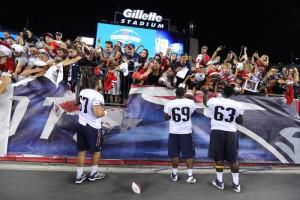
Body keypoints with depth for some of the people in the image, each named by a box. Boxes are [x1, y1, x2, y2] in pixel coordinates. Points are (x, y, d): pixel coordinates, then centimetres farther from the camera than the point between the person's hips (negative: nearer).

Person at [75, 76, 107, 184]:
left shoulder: (82, 92, 4)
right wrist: (104, 112, -7)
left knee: (81, 151, 16)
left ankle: (79, 176, 26)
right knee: (96, 150, 14)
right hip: (93, 127, -7)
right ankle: (93, 174, 28)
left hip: (81, 124, 7)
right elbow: (98, 114, -28)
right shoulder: (97, 96, -21)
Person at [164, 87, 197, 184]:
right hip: (186, 132, 0)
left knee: (174, 154, 11)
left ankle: (174, 174, 22)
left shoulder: (169, 103, -6)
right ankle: (190, 176, 12)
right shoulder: (190, 102, -4)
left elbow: (166, 117, 2)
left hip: (174, 132, 0)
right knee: (188, 154, 9)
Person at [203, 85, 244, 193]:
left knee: (218, 157, 11)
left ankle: (219, 181, 22)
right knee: (233, 159, 12)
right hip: (231, 132, 1)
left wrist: (205, 92, 37)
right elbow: (240, 121, 6)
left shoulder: (214, 101, -4)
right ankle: (236, 184, 21)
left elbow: (205, 102, 20)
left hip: (217, 131, -1)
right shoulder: (238, 105, -2)